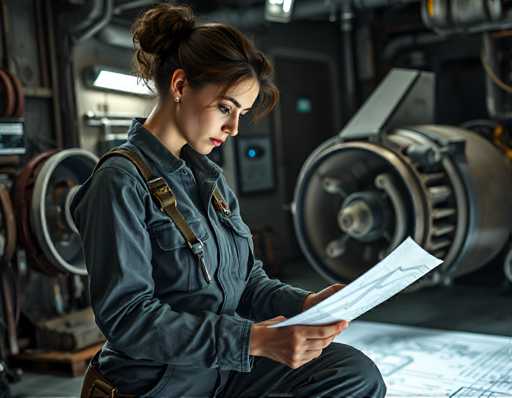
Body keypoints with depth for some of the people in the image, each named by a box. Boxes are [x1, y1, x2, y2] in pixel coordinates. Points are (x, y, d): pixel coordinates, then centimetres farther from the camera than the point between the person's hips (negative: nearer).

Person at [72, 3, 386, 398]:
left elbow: (248, 281, 11)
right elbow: (126, 317, -21)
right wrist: (253, 340, -27)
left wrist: (305, 304, -10)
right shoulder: (123, 181, -14)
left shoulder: (210, 177, 10)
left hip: (225, 364, 7)